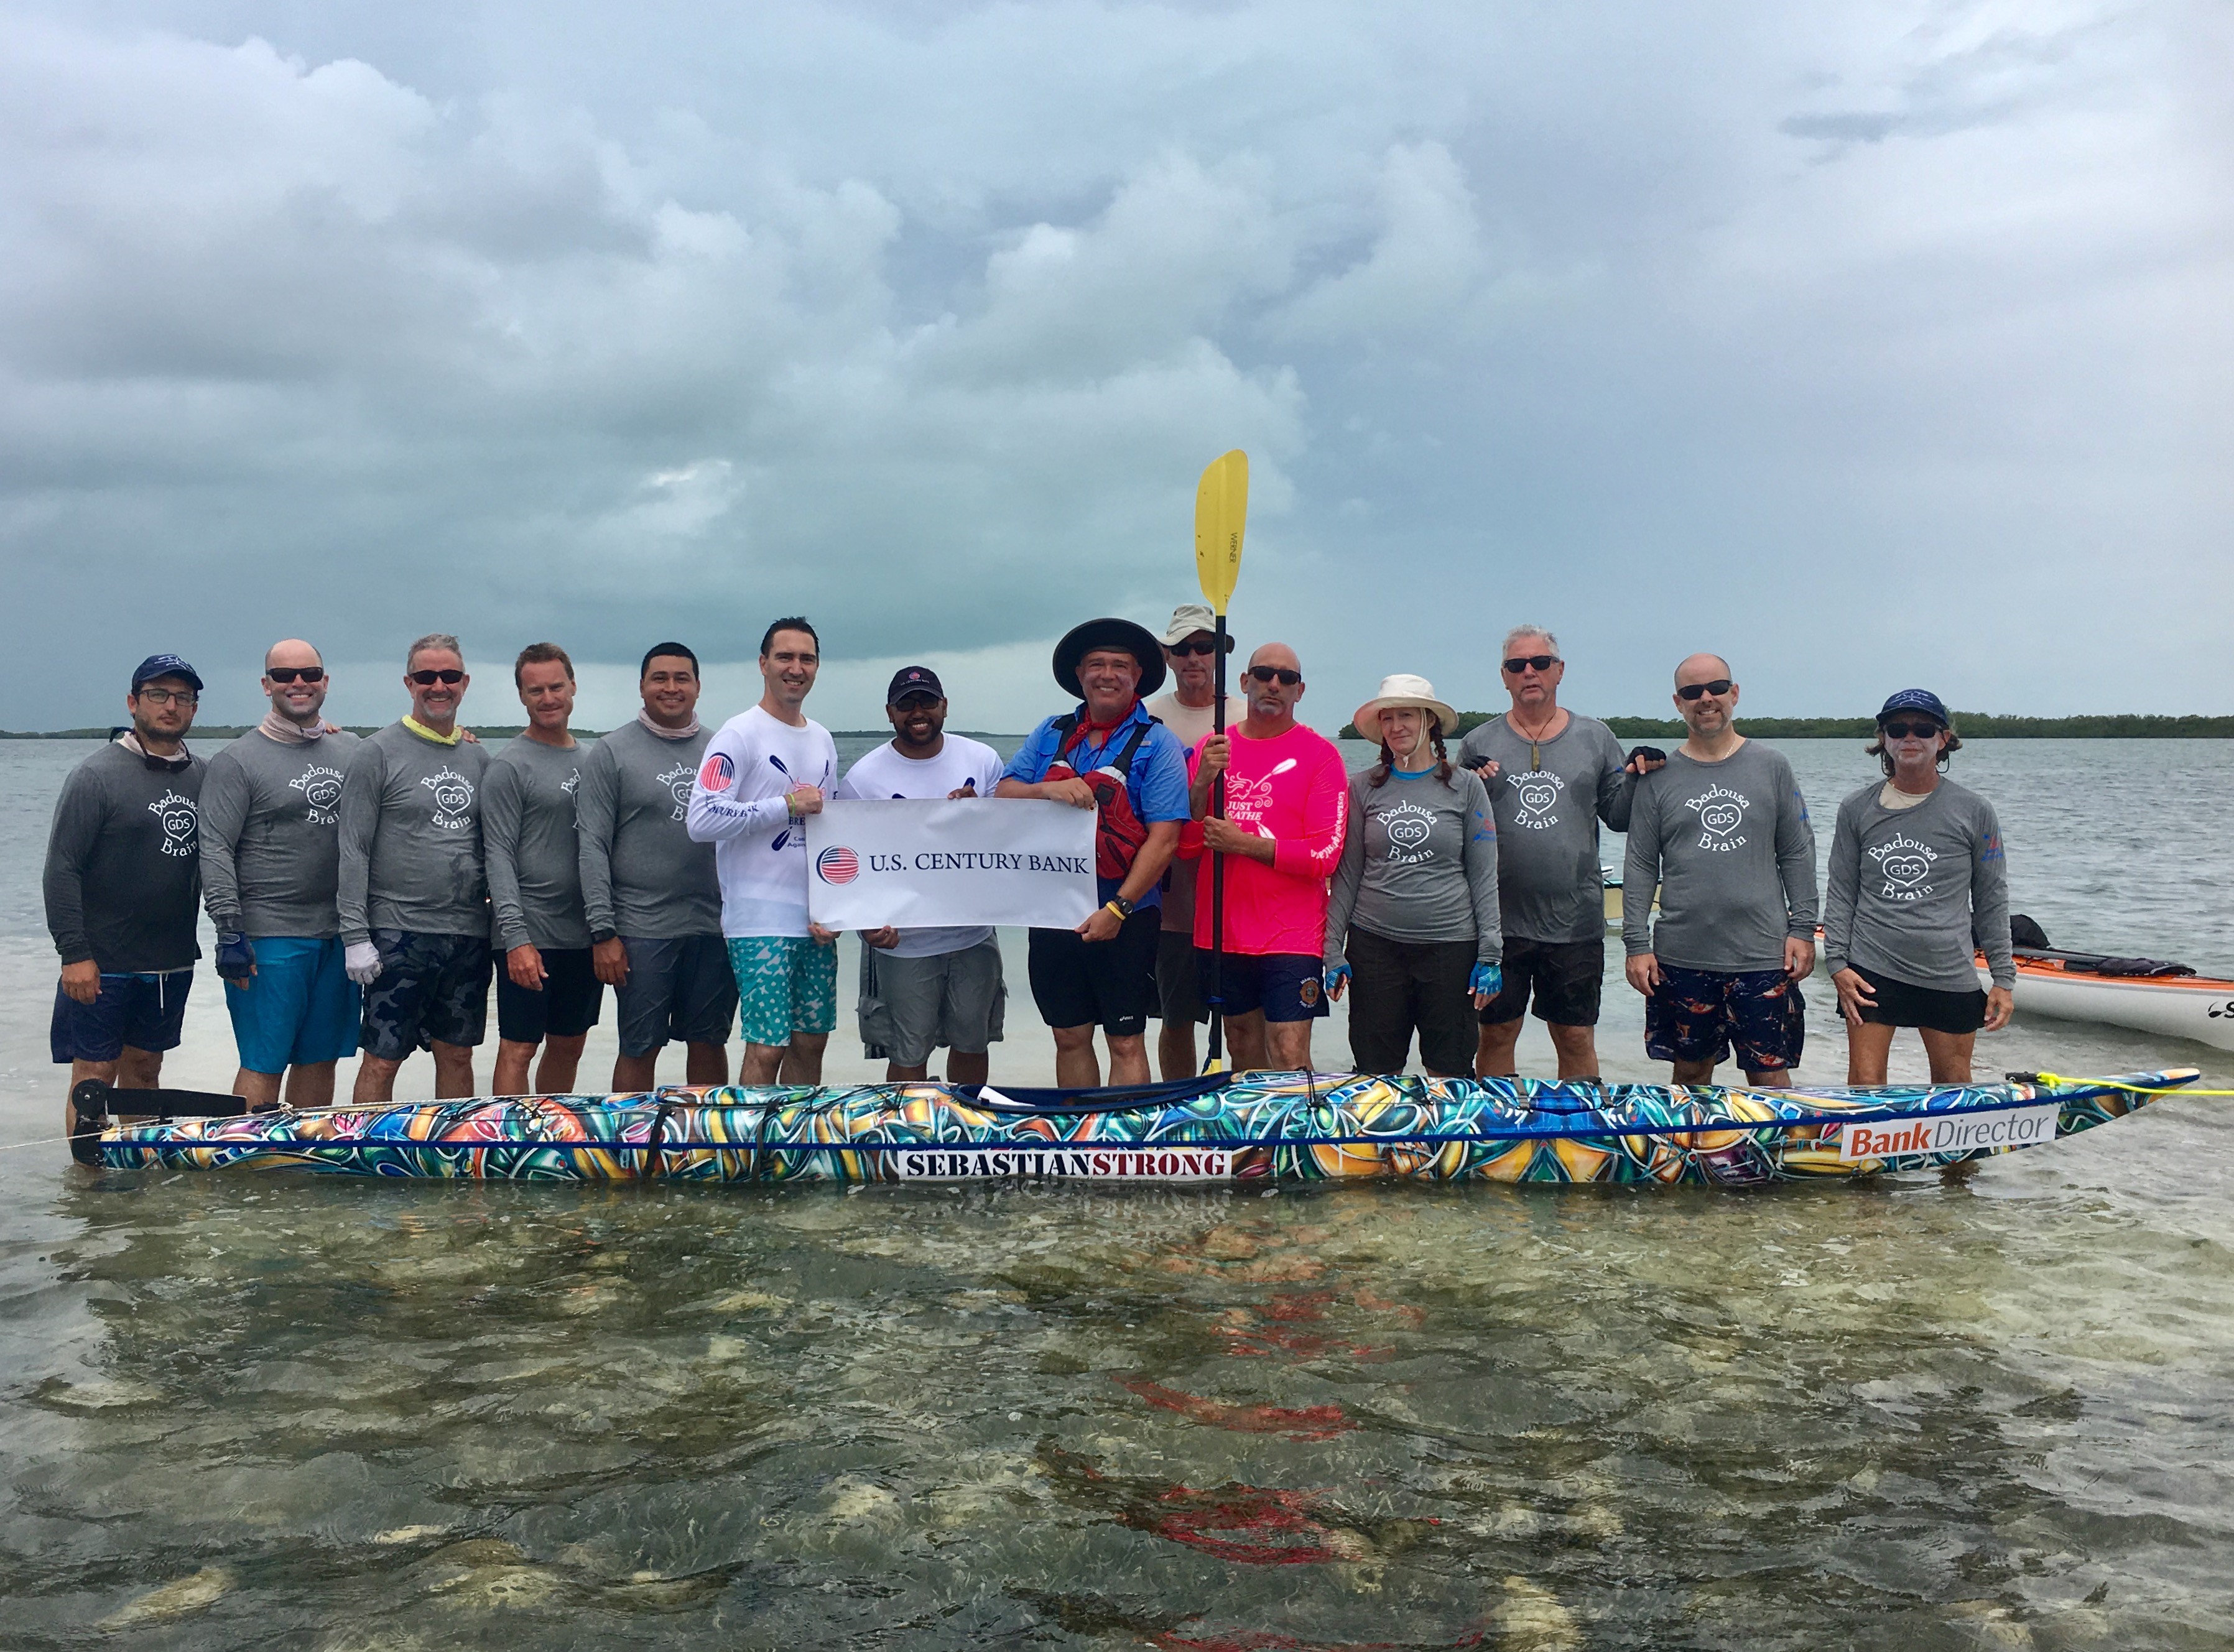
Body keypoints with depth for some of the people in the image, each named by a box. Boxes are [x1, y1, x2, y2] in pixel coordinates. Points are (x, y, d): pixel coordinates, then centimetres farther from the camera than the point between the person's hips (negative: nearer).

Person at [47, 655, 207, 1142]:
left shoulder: (202, 776, 7)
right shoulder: (97, 775, -8)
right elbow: (61, 869, -11)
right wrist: (74, 953, -15)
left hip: (173, 963, 5)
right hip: (103, 964, -5)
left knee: (144, 1070, 14)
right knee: (95, 1074, 1)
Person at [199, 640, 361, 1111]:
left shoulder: (352, 750, 11)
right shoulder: (238, 761, -3)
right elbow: (216, 852, -8)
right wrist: (229, 934, -13)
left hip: (342, 933, 5)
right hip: (270, 937, -5)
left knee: (321, 1059, 10)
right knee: (264, 1065, -3)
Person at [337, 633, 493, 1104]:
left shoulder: (478, 758, 12)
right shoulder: (377, 753, -3)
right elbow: (353, 852, -7)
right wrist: (355, 936, -13)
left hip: (469, 935, 5)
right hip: (399, 935, -5)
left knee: (458, 1056, 12)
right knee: (381, 1061, -1)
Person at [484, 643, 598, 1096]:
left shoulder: (591, 760, 12)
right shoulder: (510, 766, -6)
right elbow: (499, 856, -11)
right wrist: (516, 937, -19)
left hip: (586, 935, 6)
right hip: (531, 937, -6)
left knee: (569, 1047, 14)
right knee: (518, 1049, -2)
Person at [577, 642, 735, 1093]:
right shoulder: (612, 753, 0)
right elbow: (593, 848, -4)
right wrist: (603, 931, -11)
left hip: (715, 926, 3)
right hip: (642, 931, -3)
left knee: (709, 1045, 12)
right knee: (640, 1051, 3)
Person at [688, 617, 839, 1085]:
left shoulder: (823, 740, 15)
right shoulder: (740, 735, -7)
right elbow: (701, 820, -18)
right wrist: (788, 805, -15)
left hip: (816, 921, 7)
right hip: (761, 922, -7)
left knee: (811, 1041, 12)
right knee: (767, 1049, -7)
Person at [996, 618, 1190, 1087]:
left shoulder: (1156, 743, -4)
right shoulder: (1050, 735, 10)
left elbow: (1164, 837, -11)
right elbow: (1002, 796, 2)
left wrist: (1118, 909, -18)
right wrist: (1047, 790, -19)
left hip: (1124, 918, -4)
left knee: (1126, 1043, 1)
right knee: (1070, 1038, 13)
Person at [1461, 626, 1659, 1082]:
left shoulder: (1595, 738, 8)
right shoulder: (1479, 744, 5)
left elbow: (1618, 816, 9)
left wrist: (1637, 777, -8)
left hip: (1575, 923, 1)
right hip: (1498, 923, 0)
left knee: (1576, 1039, 7)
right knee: (1496, 1035, 7)